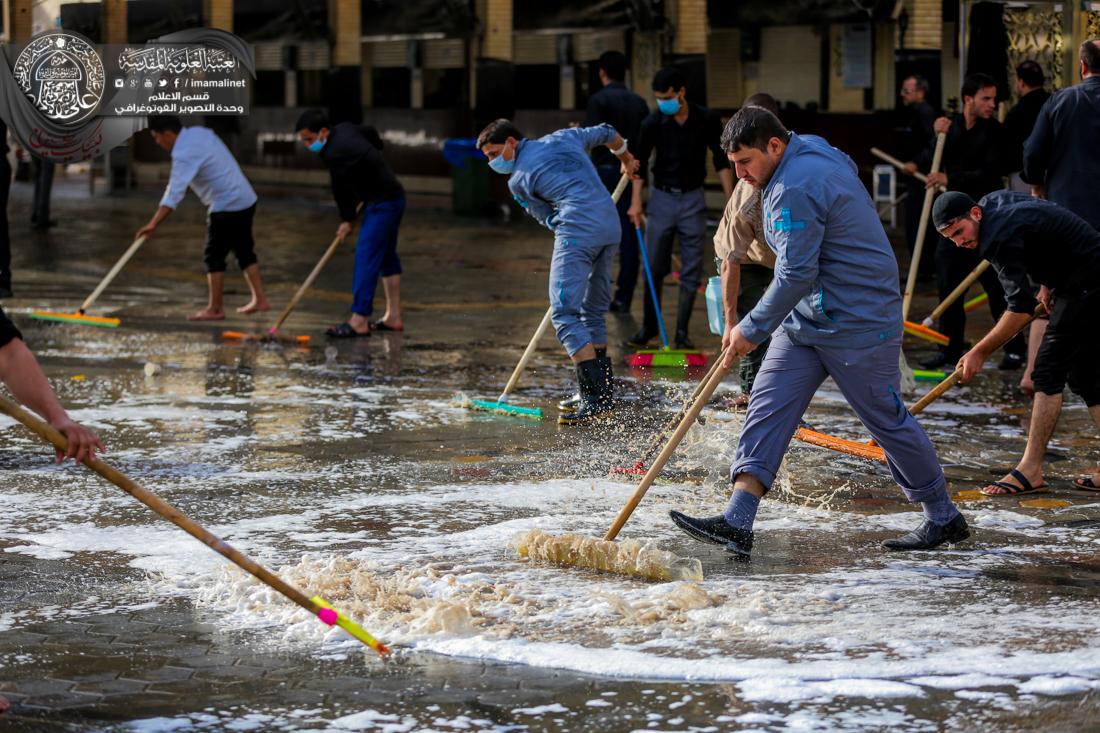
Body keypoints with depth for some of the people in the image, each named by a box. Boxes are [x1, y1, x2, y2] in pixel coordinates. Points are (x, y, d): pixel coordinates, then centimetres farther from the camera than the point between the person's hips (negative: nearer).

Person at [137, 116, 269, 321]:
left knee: (213, 255, -3)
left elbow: (175, 192, -31)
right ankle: (259, 299, 22)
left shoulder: (185, 154, -21)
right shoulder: (199, 133, 7)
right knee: (244, 250, 17)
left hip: (226, 207, -10)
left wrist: (154, 224, -36)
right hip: (246, 199, 10)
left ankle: (215, 308, 0)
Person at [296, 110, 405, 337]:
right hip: (394, 197, 11)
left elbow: (343, 190, -16)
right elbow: (372, 133, 24)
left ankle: (358, 321, -14)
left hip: (381, 204, -11)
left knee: (365, 258, -12)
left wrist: (348, 220, 0)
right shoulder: (344, 129, 4)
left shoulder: (335, 154, -25)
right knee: (386, 256, 17)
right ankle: (394, 317, 23)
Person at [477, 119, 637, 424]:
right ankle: (604, 393, 19)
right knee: (593, 312, 18)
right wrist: (626, 159, 54)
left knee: (565, 314, -10)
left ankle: (595, 396, -22)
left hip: (578, 232, -7)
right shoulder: (564, 137, 21)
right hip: (612, 227, 7)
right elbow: (607, 134, 36)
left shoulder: (518, 180, 6)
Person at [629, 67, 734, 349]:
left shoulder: (707, 120, -7)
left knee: (691, 270, -1)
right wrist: (636, 202, -9)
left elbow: (721, 161, 1)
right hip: (662, 198, 0)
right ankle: (649, 326, 19)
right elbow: (640, 162, -1)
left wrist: (730, 199, -3)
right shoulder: (652, 123, -8)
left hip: (692, 199, 0)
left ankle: (682, 332, 5)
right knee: (654, 268, 4)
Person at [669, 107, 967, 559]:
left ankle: (945, 520, 20)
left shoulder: (794, 190, -23)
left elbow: (796, 274, -25)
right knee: (768, 406, -2)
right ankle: (737, 522, -9)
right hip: (807, 319, 10)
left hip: (858, 326, -10)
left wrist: (752, 329, -16)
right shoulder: (816, 152, 9)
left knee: (887, 420, 3)